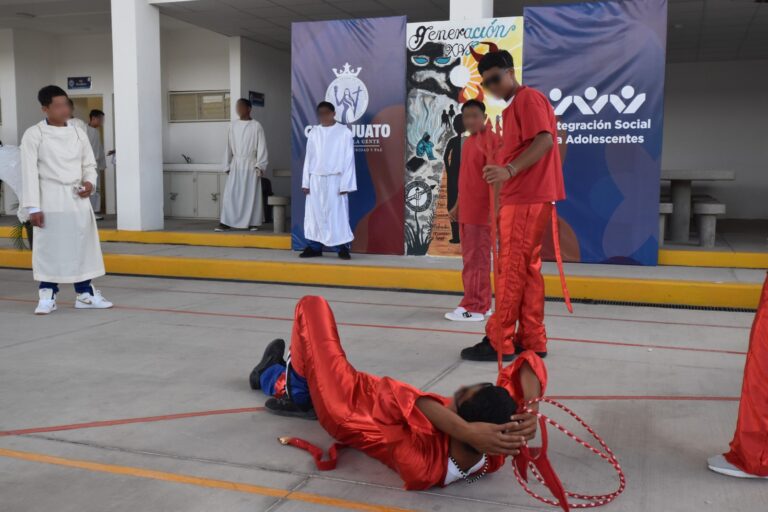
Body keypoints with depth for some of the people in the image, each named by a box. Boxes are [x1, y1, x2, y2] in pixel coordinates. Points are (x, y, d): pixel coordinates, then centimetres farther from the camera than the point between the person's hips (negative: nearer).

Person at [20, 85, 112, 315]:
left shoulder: (78, 132, 9)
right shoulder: (34, 135, -4)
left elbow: (89, 164, 15)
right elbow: (29, 172, -6)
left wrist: (90, 182, -8)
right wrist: (33, 207, -11)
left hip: (77, 198, 4)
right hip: (50, 199, -4)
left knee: (82, 245, 8)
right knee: (48, 248, 1)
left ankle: (85, 294, 20)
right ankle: (47, 296, 16)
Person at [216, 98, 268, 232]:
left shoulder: (256, 126, -3)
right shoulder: (234, 125, 8)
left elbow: (262, 147, -6)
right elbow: (229, 146, 11)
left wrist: (260, 165, -14)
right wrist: (227, 165, 8)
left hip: (250, 164, -3)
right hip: (236, 164, 3)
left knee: (252, 193, 1)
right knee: (230, 193, -2)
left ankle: (253, 222, 10)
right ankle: (226, 222, 0)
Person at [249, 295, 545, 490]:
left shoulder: (419, 465, -47)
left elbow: (410, 401, -55)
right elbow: (530, 362, -31)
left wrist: (466, 431, -61)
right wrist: (528, 416, -46)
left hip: (345, 404, -6)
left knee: (312, 305, 10)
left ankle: (291, 392, 36)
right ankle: (271, 376, 65)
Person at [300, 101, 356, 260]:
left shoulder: (344, 132, -2)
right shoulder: (314, 133, 9)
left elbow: (348, 159, -4)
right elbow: (308, 158, 11)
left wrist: (345, 184, -10)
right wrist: (305, 182, 5)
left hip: (335, 180, -4)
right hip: (315, 180, 4)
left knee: (338, 214, -3)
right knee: (314, 214, 4)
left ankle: (342, 248, 3)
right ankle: (314, 247, 11)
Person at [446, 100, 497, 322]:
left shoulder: (490, 139, -11)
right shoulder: (468, 142, 17)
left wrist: (494, 208, -21)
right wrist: (457, 206, 22)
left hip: (481, 211, -9)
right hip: (466, 211, 9)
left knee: (476, 260, -6)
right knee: (471, 259, 12)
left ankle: (474, 308, 0)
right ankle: (480, 305, 19)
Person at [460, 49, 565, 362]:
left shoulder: (528, 98, -8)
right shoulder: (513, 107, 22)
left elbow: (544, 141, -21)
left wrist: (509, 170, -30)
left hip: (528, 199, -10)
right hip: (523, 198, 10)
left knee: (510, 270, -8)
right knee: (527, 269, 10)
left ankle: (499, 343, -3)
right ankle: (532, 341, 14)